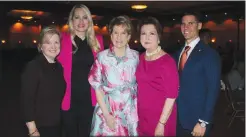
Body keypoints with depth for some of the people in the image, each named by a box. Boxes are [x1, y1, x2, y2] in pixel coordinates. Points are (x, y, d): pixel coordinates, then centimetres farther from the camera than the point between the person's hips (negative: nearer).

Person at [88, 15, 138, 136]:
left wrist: (139, 110, -1)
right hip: (106, 110, -1)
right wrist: (106, 114, -9)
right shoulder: (102, 57, -4)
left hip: (130, 112, 1)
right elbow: (97, 87, -3)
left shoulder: (136, 57, 0)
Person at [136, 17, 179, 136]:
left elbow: (171, 95, -17)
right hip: (142, 117, 6)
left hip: (161, 119, -6)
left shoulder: (167, 61, -16)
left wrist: (161, 124, -16)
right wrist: (136, 114, 7)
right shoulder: (140, 58, 3)